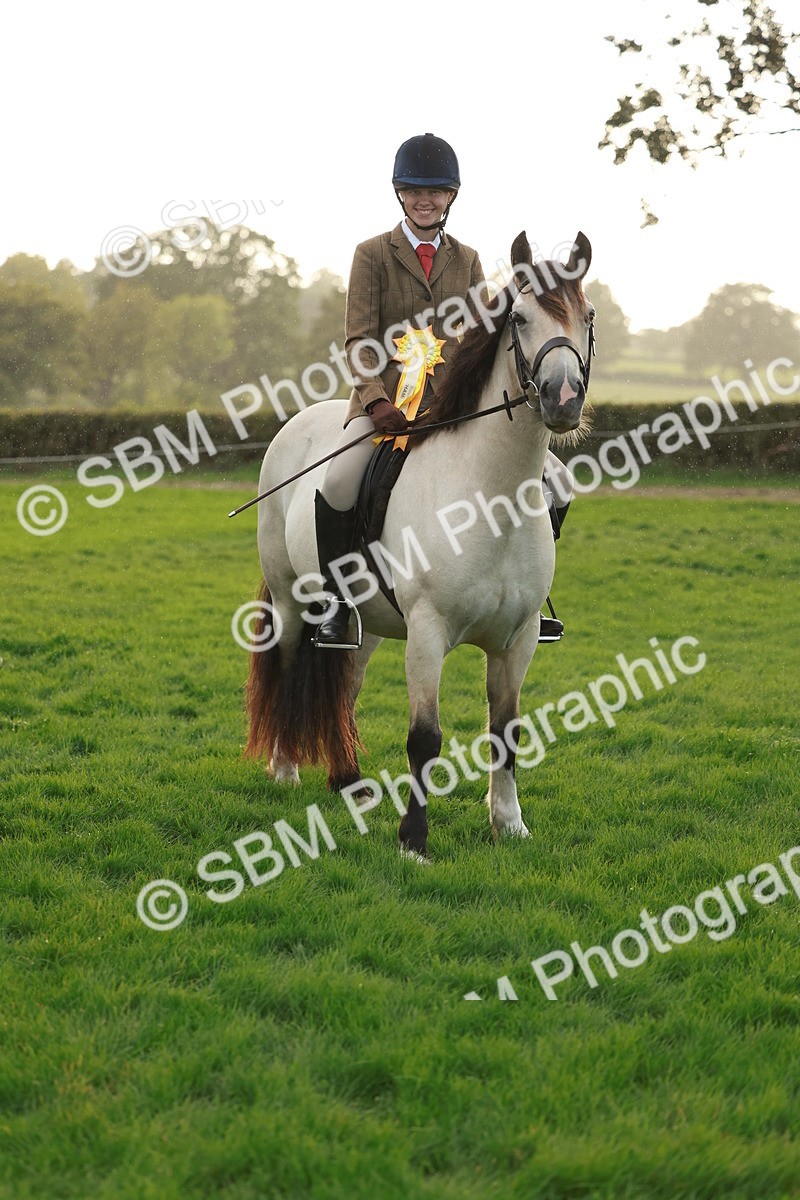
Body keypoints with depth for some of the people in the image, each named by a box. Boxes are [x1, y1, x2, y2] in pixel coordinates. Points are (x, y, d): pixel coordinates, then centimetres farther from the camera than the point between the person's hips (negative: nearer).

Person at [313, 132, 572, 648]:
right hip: (388, 401, -4)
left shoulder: (467, 260, 14)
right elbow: (360, 340, -4)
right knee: (341, 481, -33)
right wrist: (377, 401, -21)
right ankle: (336, 600, -13)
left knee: (556, 481, -6)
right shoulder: (373, 255, 3)